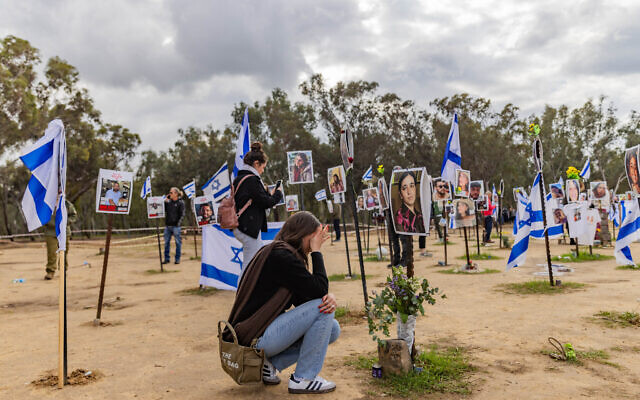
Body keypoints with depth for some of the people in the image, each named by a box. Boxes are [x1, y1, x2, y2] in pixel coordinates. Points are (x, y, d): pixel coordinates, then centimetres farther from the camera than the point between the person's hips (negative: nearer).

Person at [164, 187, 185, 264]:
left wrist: (179, 222, -16)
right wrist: (165, 201, 3)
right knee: (166, 242, 8)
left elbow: (182, 214, -6)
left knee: (178, 242, 1)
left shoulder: (180, 203, -2)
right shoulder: (168, 202, 12)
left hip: (176, 226, -5)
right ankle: (167, 258, 17)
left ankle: (177, 259, 10)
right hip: (167, 225, 5)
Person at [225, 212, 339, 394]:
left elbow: (303, 298, 12)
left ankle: (270, 363, 8)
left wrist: (329, 297, -8)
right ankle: (302, 379, -6)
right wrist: (316, 251, -12)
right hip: (256, 338, -10)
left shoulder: (277, 253, 13)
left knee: (333, 330, 6)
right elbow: (319, 289, -20)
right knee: (322, 310, -17)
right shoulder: (281, 256, -19)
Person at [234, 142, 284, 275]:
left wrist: (268, 194, 12)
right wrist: (277, 194, 3)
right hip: (249, 228, -10)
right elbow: (266, 202, -15)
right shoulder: (252, 180, -17)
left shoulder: (238, 179, 14)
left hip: (240, 227, 10)